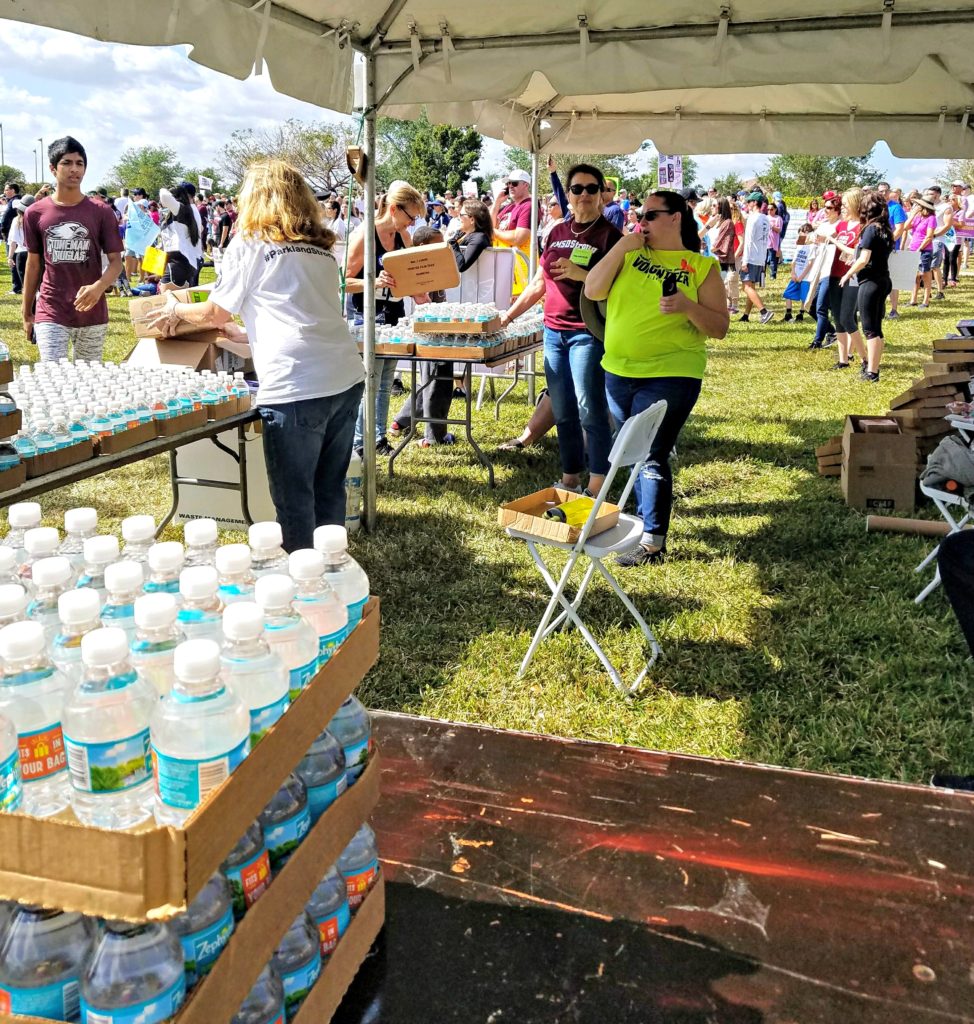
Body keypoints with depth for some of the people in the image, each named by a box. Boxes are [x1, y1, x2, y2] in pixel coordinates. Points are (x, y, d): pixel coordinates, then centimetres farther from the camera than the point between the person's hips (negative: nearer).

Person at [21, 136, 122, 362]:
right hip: (50, 314, 0)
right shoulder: (35, 213, 1)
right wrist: (27, 313, 12)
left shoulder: (102, 212, -2)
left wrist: (99, 287, -24)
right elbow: (33, 264, 10)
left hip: (92, 314, 0)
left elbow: (116, 261, -2)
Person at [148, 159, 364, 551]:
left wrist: (176, 310, 31)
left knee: (294, 500, 3)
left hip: (296, 388, -6)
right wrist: (245, 333, 41)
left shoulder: (249, 245, 4)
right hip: (346, 381, 6)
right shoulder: (321, 248, 20)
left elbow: (215, 312, 11)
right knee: (329, 492, 16)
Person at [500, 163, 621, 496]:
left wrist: (581, 274, -23)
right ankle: (569, 478, 22)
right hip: (554, 331, 6)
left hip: (589, 333, -6)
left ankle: (597, 488, -4)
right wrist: (508, 315, 16)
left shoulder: (609, 235, -4)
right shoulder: (558, 232, 14)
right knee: (562, 412, 11)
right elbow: (539, 284, 19)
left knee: (590, 410, -10)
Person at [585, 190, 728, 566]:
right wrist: (621, 247, -8)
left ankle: (652, 542, 2)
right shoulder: (630, 255, 9)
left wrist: (687, 306, -22)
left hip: (669, 376, -5)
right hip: (619, 372, 5)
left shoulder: (702, 266, -2)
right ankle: (644, 518, 34)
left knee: (651, 456, -7)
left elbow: (720, 327, -5)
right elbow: (592, 291, -2)